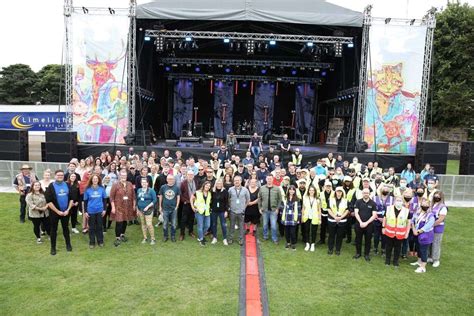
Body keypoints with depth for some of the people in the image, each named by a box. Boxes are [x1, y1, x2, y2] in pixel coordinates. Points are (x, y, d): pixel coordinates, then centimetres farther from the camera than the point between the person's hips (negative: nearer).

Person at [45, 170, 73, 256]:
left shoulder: (67, 185, 1)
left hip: (66, 211, 3)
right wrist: (58, 211, -14)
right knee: (54, 229, 8)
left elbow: (71, 198, 3)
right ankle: (53, 248, 19)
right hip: (55, 212, -3)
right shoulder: (51, 186, -9)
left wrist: (68, 210, -7)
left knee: (66, 228, 15)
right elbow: (48, 201, -13)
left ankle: (68, 244, 28)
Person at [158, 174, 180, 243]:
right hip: (165, 209, 0)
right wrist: (160, 207, 5)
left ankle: (173, 236, 25)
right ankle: (165, 236, 26)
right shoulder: (163, 187, -4)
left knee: (174, 224, 9)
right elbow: (160, 197, 4)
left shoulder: (177, 188, -4)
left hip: (174, 209, 0)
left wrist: (177, 206, -3)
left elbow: (178, 197, 2)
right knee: (165, 224, 10)